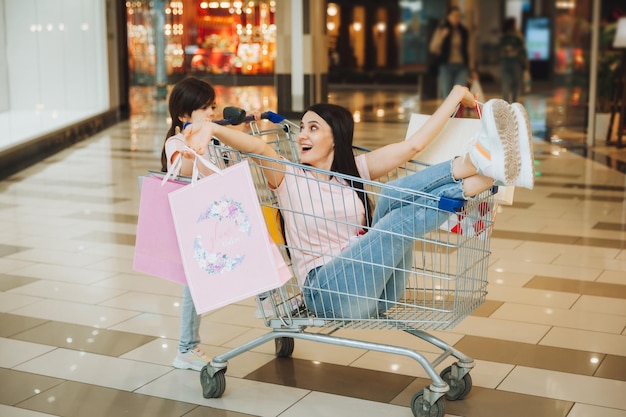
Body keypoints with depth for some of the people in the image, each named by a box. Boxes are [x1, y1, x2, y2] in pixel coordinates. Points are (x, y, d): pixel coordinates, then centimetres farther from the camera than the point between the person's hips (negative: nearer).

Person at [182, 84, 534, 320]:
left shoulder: (357, 171, 16)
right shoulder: (288, 177, 6)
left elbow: (413, 145, 9)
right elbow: (257, 146, -15)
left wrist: (455, 96, 7)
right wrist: (213, 129, -34)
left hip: (377, 290, 4)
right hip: (327, 291, -4)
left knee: (397, 196, -17)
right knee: (402, 218, -25)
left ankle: (481, 163, -33)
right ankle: (479, 163, -28)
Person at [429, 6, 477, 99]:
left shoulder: (464, 32, 10)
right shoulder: (441, 30, 4)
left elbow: (469, 51, 14)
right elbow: (433, 49, 0)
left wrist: (472, 69, 11)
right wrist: (442, 37, -15)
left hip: (461, 67, 1)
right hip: (446, 66, -1)